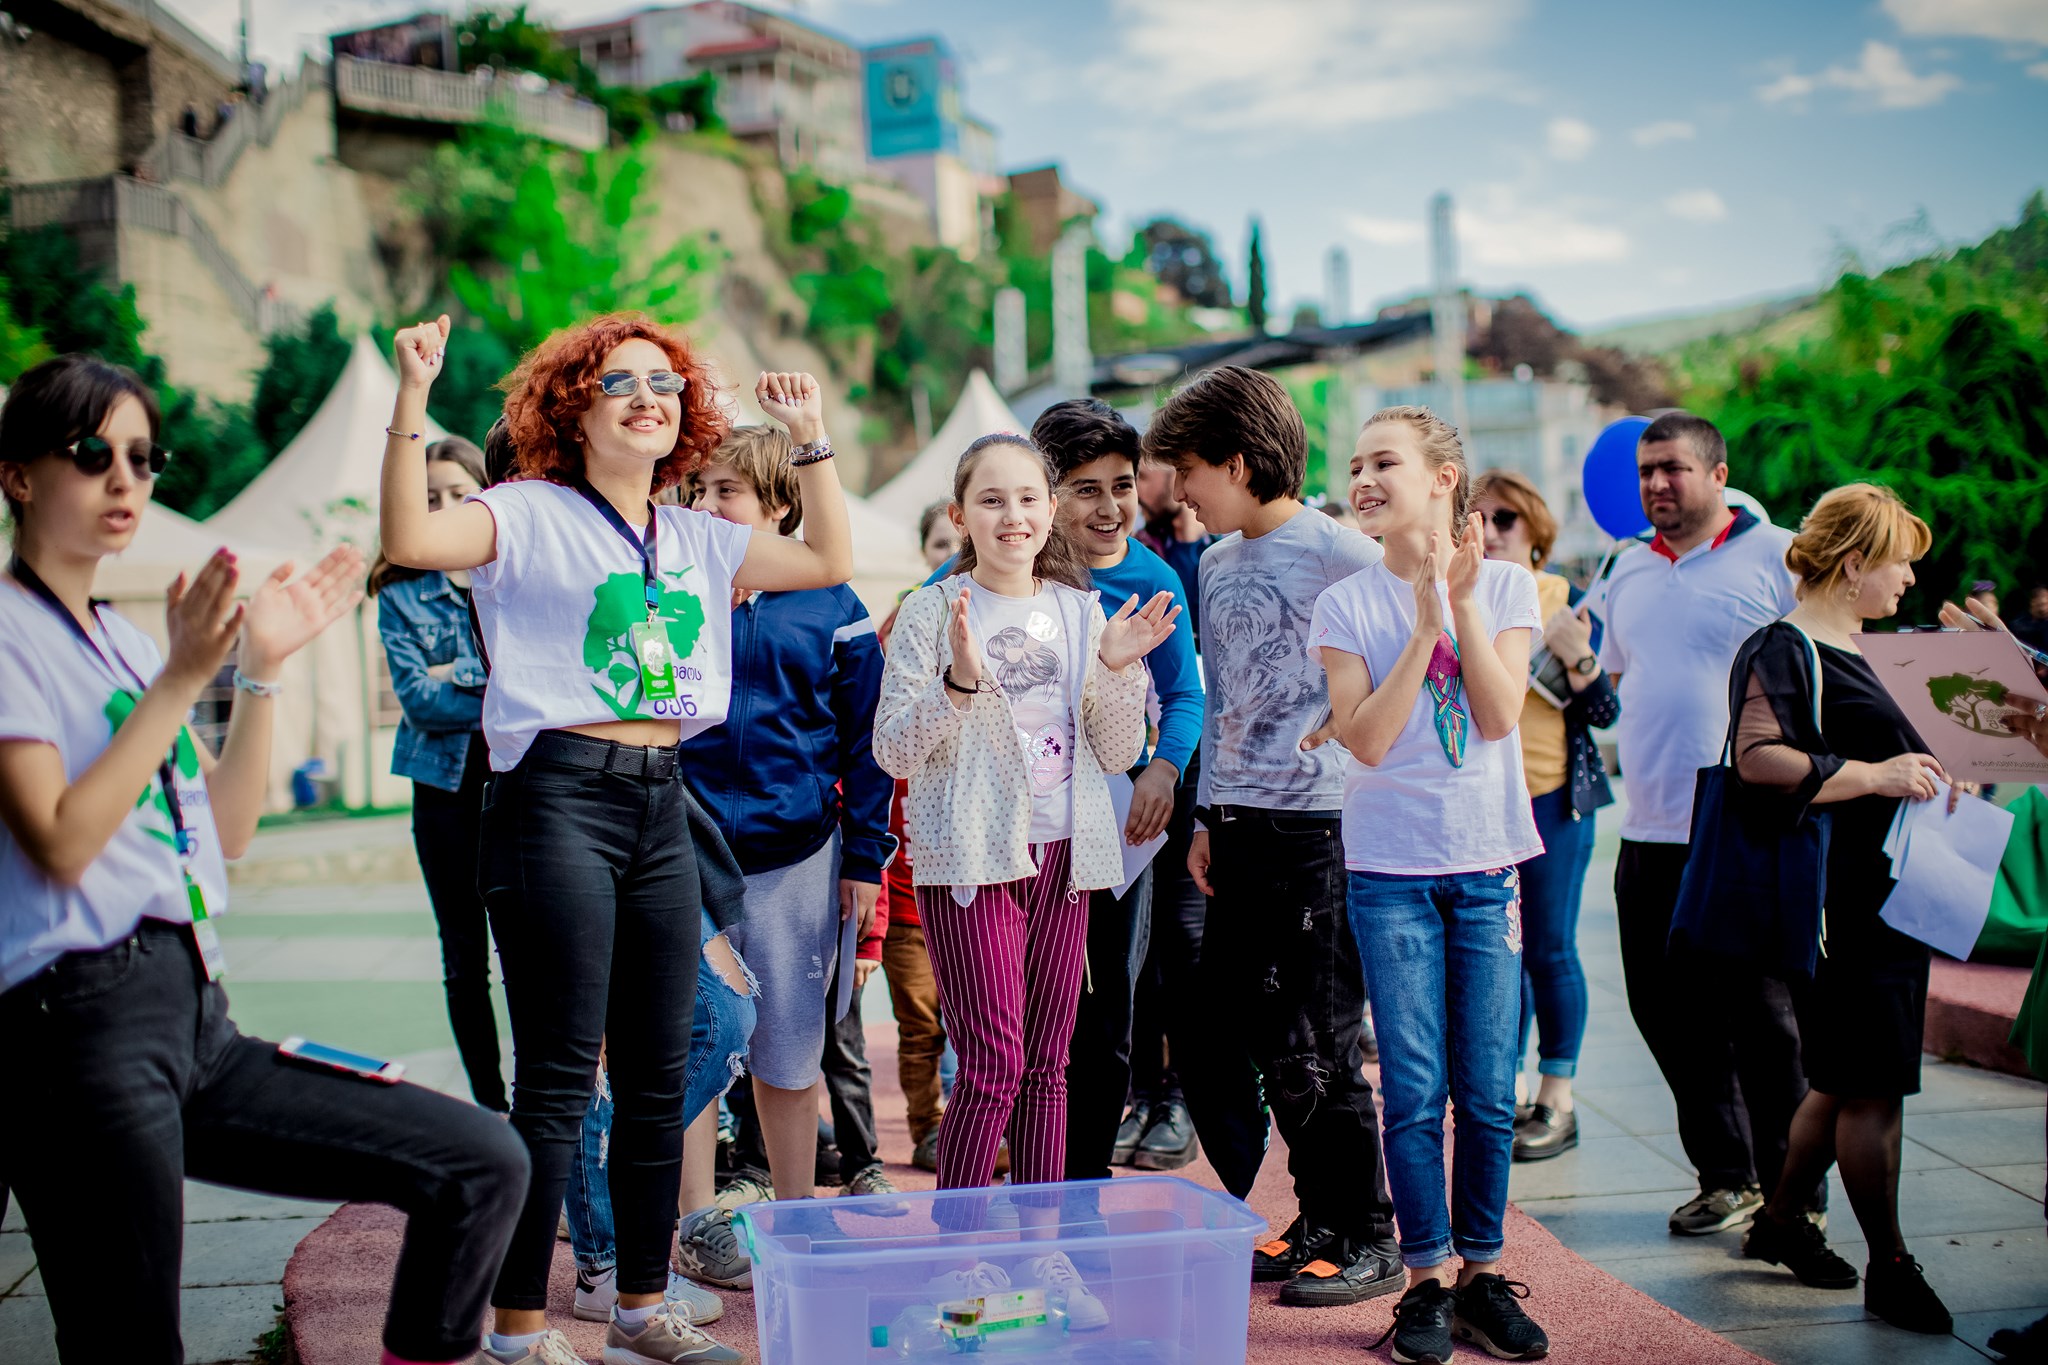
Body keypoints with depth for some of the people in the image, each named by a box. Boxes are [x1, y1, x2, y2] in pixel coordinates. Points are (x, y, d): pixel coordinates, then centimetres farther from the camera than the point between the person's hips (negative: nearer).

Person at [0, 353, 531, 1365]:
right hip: (82, 1019, -7)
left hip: (197, 1022, 8)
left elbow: (227, 835, 16)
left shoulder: (121, 637, 19)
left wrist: (262, 670, 9)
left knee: (483, 1161, 0)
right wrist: (181, 678, -15)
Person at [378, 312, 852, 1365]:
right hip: (558, 796, -6)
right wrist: (412, 397, -22)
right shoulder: (530, 515, -1)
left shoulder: (699, 539, 16)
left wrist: (810, 435, 19)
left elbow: (830, 562, 20)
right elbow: (411, 539, -18)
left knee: (659, 1073, 10)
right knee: (559, 1079, -5)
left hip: (662, 805, 6)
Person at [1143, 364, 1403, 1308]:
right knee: (1214, 1058, 11)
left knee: (1313, 1055, -2)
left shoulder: (1340, 556, -10)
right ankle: (1317, 1225, 25)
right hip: (1239, 833, 8)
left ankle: (1367, 1242, 16)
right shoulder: (1217, 566, 15)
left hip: (1319, 831, -8)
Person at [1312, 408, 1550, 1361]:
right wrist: (1427, 621, -16)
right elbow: (1366, 740, -11)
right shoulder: (1347, 604, 0)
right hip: (1392, 869, -1)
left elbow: (1499, 716, -9)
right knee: (1414, 1089, 2)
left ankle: (1483, 1273, 20)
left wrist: (1463, 599, -15)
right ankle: (1428, 1282, 14)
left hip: (1488, 863, 1)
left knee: (1487, 1091, 6)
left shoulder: (1507, 585, 3)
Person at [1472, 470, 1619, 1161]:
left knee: (1549, 949, 1)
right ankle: (1506, 1091, 20)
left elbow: (1604, 712, 0)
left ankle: (1557, 1101, 12)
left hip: (1553, 796, -2)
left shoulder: (1565, 600, 0)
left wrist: (1577, 655, -16)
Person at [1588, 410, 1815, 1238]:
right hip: (1650, 830, 6)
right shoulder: (1627, 572, 15)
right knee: (1667, 1011, 10)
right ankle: (1727, 1175, 25)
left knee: (1760, 1017, 1)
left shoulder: (1777, 558, -3)